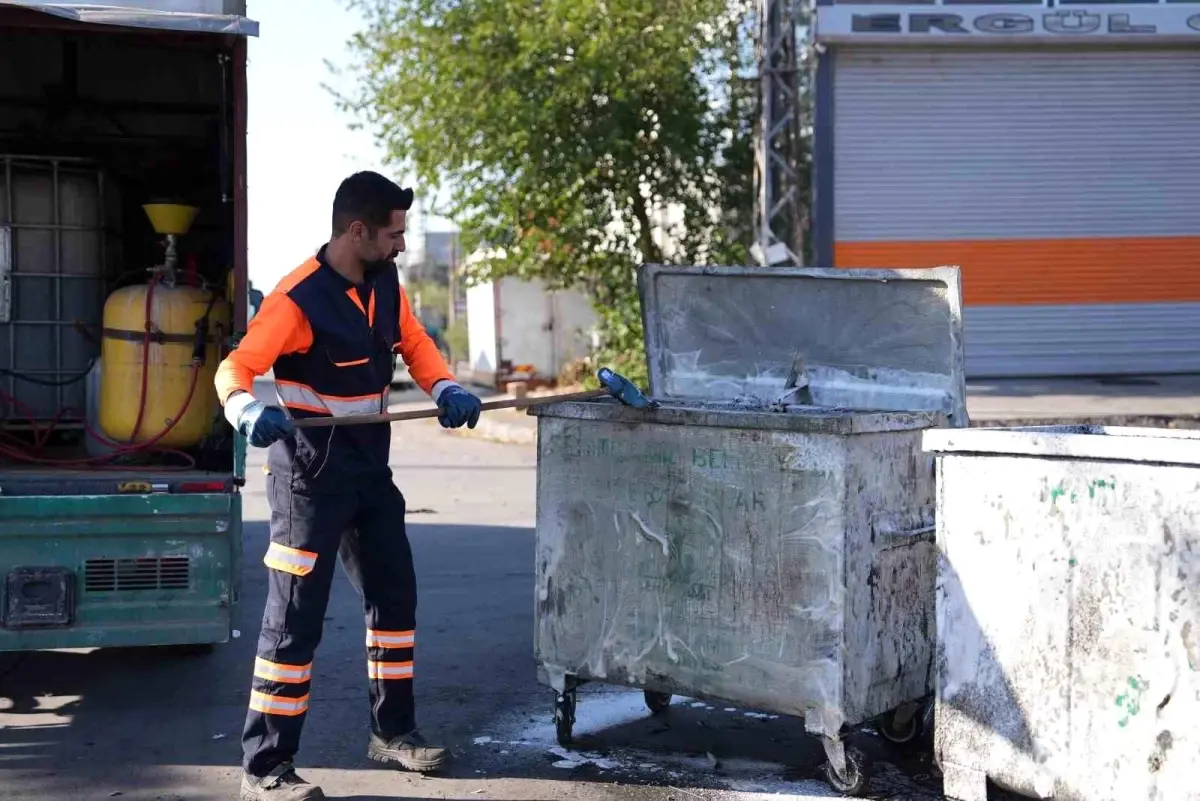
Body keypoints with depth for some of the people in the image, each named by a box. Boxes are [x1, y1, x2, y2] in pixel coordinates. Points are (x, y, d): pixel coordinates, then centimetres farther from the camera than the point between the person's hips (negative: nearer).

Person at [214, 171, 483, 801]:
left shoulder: (385, 282, 2)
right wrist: (249, 411, -44)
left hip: (370, 465, 8)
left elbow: (413, 341, 13)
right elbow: (234, 370, -22)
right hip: (311, 472, -8)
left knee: (394, 594, 16)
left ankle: (392, 730, 33)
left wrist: (446, 389, -5)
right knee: (296, 616, -7)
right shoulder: (298, 299, -21)